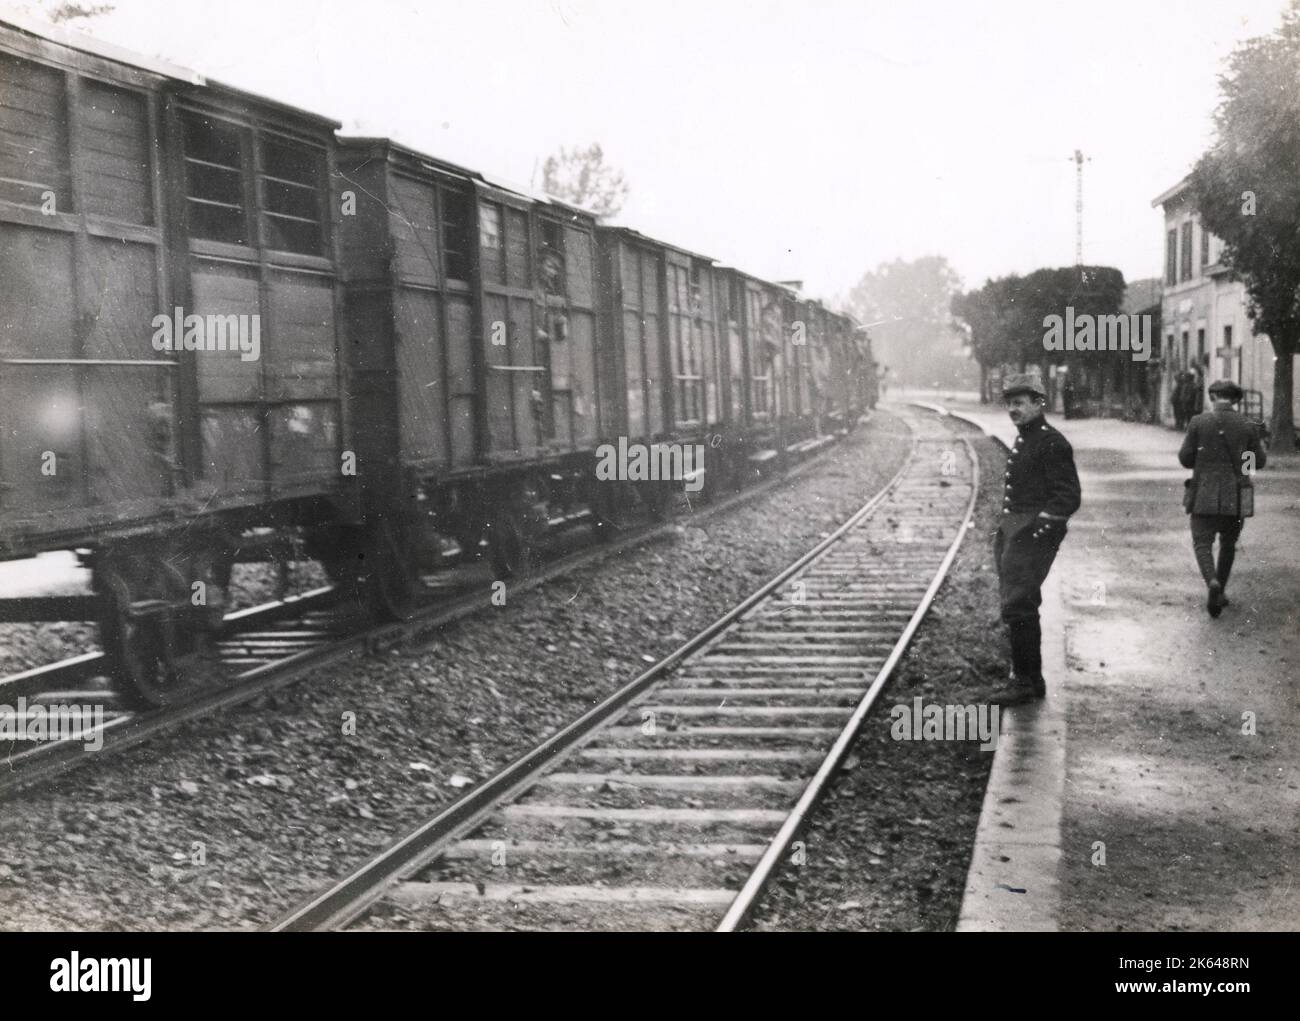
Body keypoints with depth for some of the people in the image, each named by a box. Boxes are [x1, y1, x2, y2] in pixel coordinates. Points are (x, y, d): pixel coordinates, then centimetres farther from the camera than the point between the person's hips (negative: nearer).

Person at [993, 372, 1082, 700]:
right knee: (1021, 607, 13)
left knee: (1017, 606, -13)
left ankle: (1026, 680, -7)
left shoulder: (1052, 443, -11)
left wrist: (1036, 529, -19)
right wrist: (1005, 531, 17)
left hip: (1034, 535, -10)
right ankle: (1030, 679, 21)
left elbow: (1068, 498, -15)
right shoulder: (1022, 442, 17)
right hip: (1012, 534, 10)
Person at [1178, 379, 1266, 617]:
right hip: (1236, 497, 2)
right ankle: (1220, 593, 27)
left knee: (1202, 544, 1)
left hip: (1205, 495, -2)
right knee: (1228, 544, 21)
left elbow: (1185, 458, -3)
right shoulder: (1246, 425, -2)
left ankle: (1212, 582, -27)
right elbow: (1259, 461, 3)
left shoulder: (1198, 422, -6)